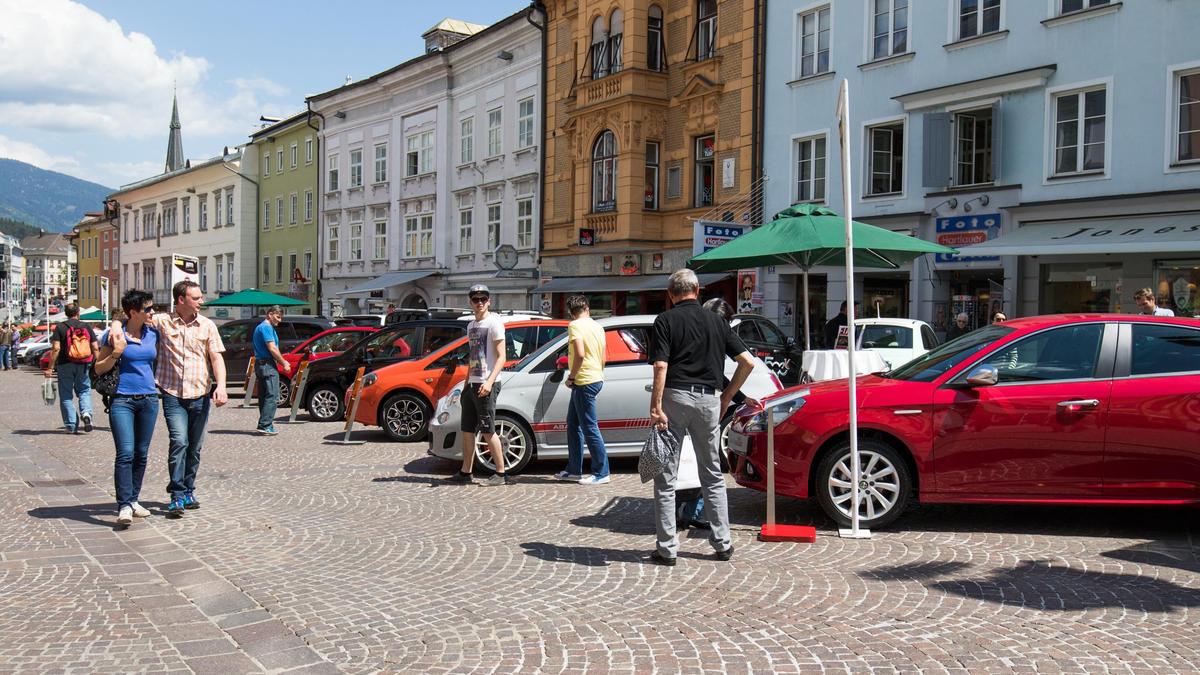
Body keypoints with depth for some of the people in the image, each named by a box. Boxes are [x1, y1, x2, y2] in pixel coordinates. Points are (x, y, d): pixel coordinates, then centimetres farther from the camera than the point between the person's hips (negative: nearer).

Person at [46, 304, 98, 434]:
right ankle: (86, 412, -10)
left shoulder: (60, 328, -3)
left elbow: (56, 348, -10)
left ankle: (71, 425, 5)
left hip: (66, 365, -2)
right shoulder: (86, 327, 6)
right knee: (84, 390, 17)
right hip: (84, 365, 2)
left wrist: (50, 368, -8)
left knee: (66, 395, 7)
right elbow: (95, 348, 3)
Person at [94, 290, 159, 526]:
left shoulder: (153, 334, 7)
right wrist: (116, 352, -15)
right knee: (126, 453, -14)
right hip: (122, 400, -5)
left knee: (141, 454, 9)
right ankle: (124, 506, -13)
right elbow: (99, 369, -1)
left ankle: (133, 500, 20)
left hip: (149, 399, 5)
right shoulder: (114, 335, -5)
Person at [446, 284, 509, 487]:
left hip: (486, 385, -8)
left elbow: (501, 357, -13)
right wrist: (467, 383, 18)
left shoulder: (494, 322, -8)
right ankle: (465, 473, 16)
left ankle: (501, 473, 0)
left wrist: (489, 382, -23)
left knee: (487, 431, -7)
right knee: (468, 430, 10)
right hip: (471, 384, 8)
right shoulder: (471, 325, 17)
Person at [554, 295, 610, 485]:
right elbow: (602, 358, 19)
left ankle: (601, 472, 0)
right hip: (596, 378, 9)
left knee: (589, 427, -4)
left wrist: (571, 376, -13)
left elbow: (580, 354, -24)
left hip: (584, 382, -9)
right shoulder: (597, 327, 13)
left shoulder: (575, 325, -12)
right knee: (573, 424, 16)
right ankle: (573, 469, 21)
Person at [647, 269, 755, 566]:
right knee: (713, 475, 16)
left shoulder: (665, 321, -1)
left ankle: (667, 548, 4)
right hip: (708, 398, 4)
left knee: (666, 476, 4)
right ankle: (722, 544, 18)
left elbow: (661, 367, -13)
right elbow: (747, 362, 7)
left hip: (675, 396, -3)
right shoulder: (716, 321, 10)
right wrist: (727, 396, 15)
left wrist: (656, 407, -15)